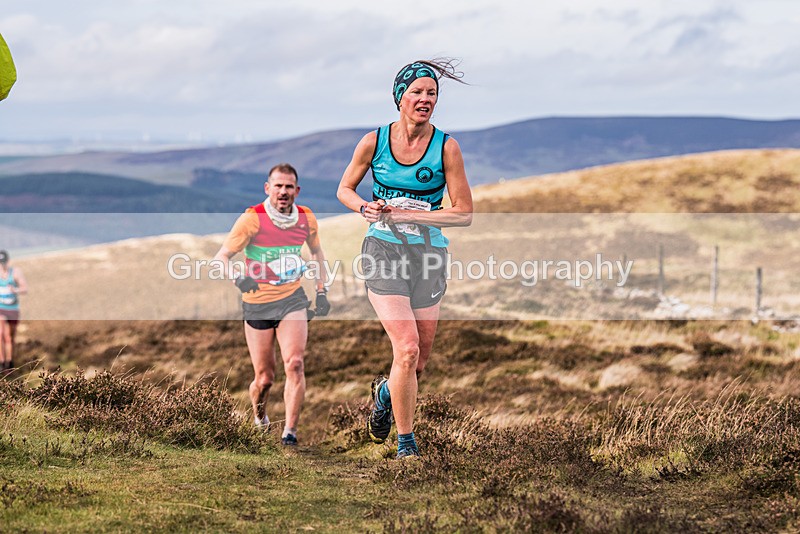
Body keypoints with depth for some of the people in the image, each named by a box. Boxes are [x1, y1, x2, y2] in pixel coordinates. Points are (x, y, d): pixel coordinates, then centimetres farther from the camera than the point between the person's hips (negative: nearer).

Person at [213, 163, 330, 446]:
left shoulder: (306, 218, 1)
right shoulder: (252, 219, -12)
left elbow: (317, 252, 21)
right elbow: (221, 257, -12)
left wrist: (321, 290, 15)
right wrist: (238, 277, -32)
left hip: (293, 300, 2)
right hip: (257, 303, -2)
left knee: (294, 363, -18)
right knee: (264, 377, 2)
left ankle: (290, 431, -14)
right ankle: (259, 416, 34)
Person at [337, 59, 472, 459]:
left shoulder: (446, 147, -6)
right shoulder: (374, 141, -2)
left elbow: (463, 214, -6)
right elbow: (344, 190, 12)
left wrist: (406, 214, -15)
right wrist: (366, 209, -10)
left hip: (428, 254, 1)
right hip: (383, 251, -1)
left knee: (420, 360, 7)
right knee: (407, 349, -16)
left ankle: (387, 392, 43)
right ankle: (406, 441, 0)